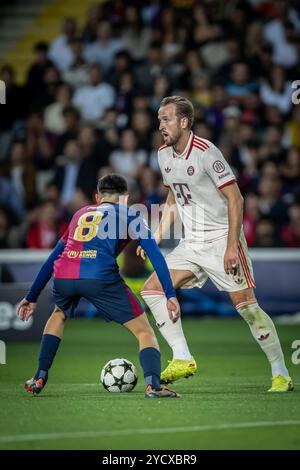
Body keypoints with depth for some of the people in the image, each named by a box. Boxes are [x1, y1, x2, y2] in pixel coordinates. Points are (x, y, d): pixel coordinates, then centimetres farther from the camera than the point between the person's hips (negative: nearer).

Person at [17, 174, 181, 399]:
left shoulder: (80, 214, 34)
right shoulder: (128, 214, 21)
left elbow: (52, 259, 37)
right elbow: (154, 253, 8)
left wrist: (32, 297, 43)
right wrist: (170, 295, 4)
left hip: (63, 277, 4)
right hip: (101, 277, -4)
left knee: (59, 314, 37)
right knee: (144, 331, 6)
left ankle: (40, 378, 29)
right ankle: (153, 384, -16)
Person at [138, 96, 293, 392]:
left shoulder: (205, 152, -16)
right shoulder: (164, 154, 7)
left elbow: (235, 198, -16)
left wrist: (232, 246, -21)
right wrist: (156, 237, 14)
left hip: (222, 239, -7)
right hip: (191, 243, 7)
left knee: (246, 306, -11)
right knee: (152, 290, -6)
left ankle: (281, 375, 0)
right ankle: (182, 360, -5)